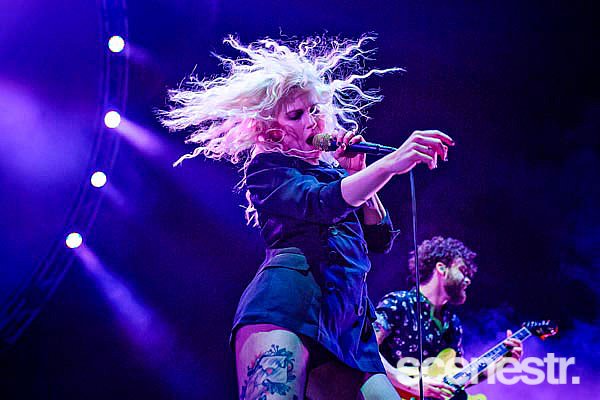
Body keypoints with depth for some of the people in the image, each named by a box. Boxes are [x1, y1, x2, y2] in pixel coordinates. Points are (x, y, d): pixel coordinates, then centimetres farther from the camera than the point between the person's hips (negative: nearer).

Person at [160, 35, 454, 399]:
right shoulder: (265, 166, 11)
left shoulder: (334, 171, 31)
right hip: (289, 297, -7)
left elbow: (380, 239, 23)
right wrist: (390, 164, -22)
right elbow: (321, 203, -11)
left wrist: (358, 173, 14)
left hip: (350, 321, 7)